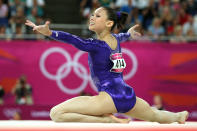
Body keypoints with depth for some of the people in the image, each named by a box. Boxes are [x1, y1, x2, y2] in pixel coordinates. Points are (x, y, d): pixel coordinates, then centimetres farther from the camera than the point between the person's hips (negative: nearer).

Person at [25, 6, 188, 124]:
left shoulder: (96, 45, -9)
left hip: (110, 97, -9)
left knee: (56, 114, -21)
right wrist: (129, 33, 62)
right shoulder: (115, 39, 13)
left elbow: (74, 40, -26)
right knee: (156, 116, 39)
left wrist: (49, 32, -40)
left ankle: (107, 120, -23)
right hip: (129, 96, 9)